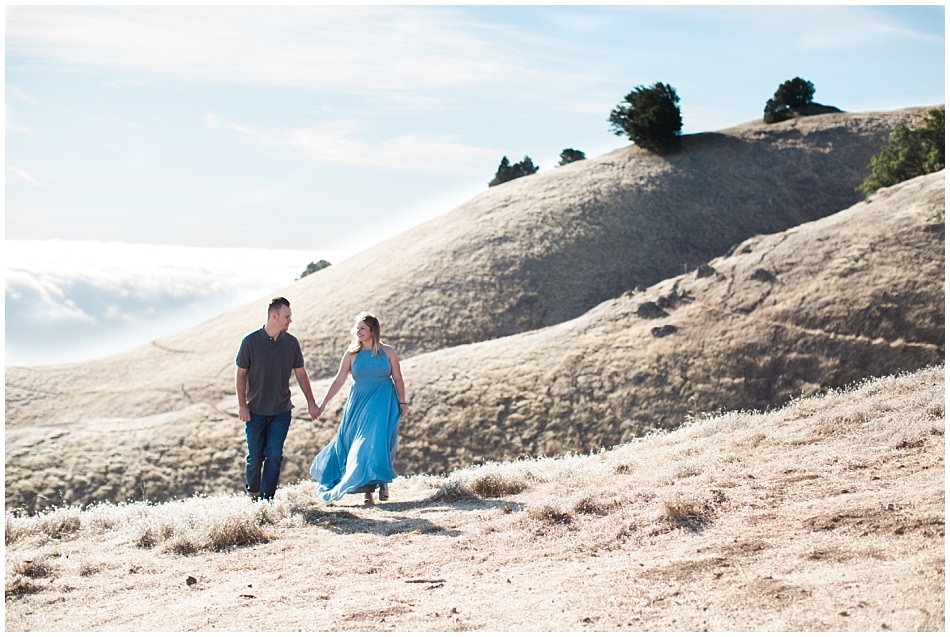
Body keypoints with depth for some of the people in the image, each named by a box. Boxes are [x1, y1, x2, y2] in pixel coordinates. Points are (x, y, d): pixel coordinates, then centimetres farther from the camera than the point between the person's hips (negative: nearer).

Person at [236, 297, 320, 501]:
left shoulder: (291, 342, 0)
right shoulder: (250, 341, -8)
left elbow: (300, 373, 9)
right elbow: (240, 374, -2)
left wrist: (311, 402, 7)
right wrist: (242, 405, -6)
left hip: (281, 410, 2)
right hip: (255, 410, -2)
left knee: (274, 455, -5)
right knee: (255, 456, 5)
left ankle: (266, 499, 2)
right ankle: (252, 492, 30)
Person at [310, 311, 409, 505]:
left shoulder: (387, 352, 1)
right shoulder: (352, 353, 3)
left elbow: (398, 379, 4)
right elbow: (339, 381, 3)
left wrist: (402, 402, -6)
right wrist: (323, 404, -1)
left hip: (383, 402, -2)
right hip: (359, 402, 2)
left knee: (378, 440, -15)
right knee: (358, 443, -1)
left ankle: (382, 482, -3)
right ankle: (367, 489, 5)